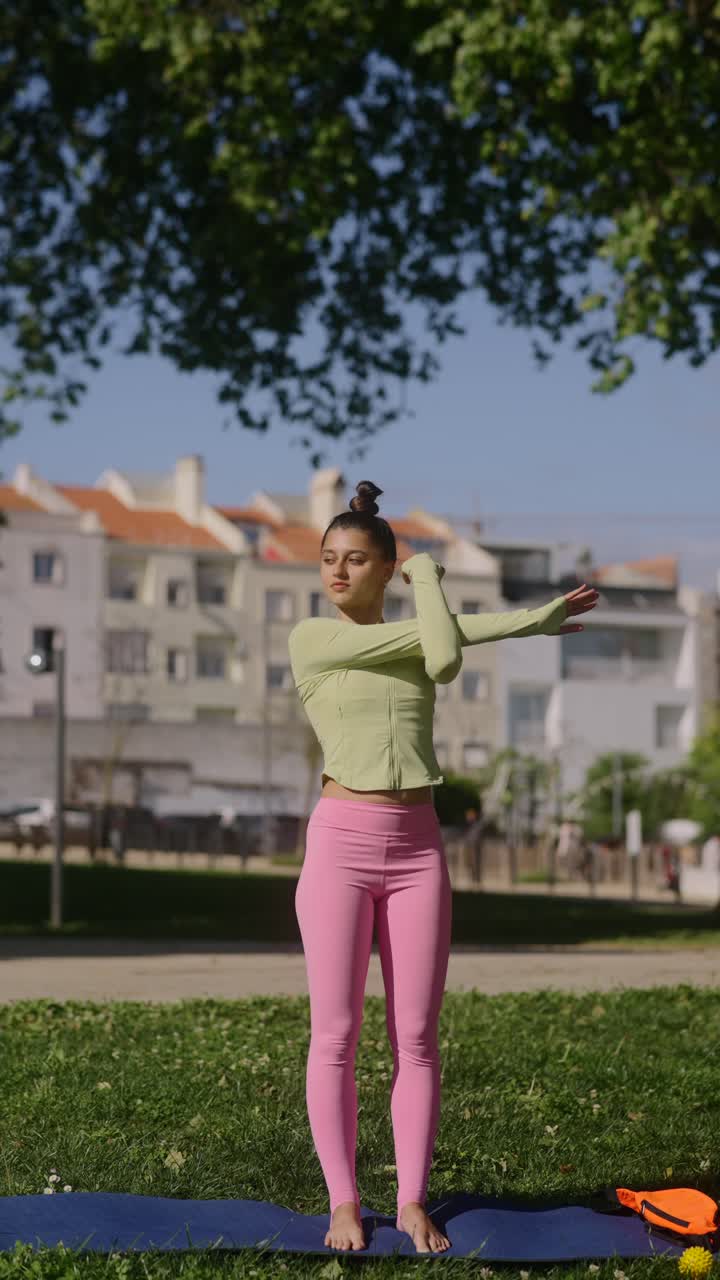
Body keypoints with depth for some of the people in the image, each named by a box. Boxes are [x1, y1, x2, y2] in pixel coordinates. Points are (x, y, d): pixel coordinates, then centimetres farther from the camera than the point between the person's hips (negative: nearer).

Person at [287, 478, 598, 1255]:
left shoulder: (417, 647, 11)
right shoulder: (311, 640, -2)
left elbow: (446, 658, -16)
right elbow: (434, 637, -9)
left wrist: (424, 574, -6)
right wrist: (529, 619, -1)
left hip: (417, 848, 3)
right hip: (340, 843, -3)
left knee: (416, 1038, 2)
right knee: (335, 1037, -2)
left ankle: (412, 1203, 9)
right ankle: (343, 1204, 6)